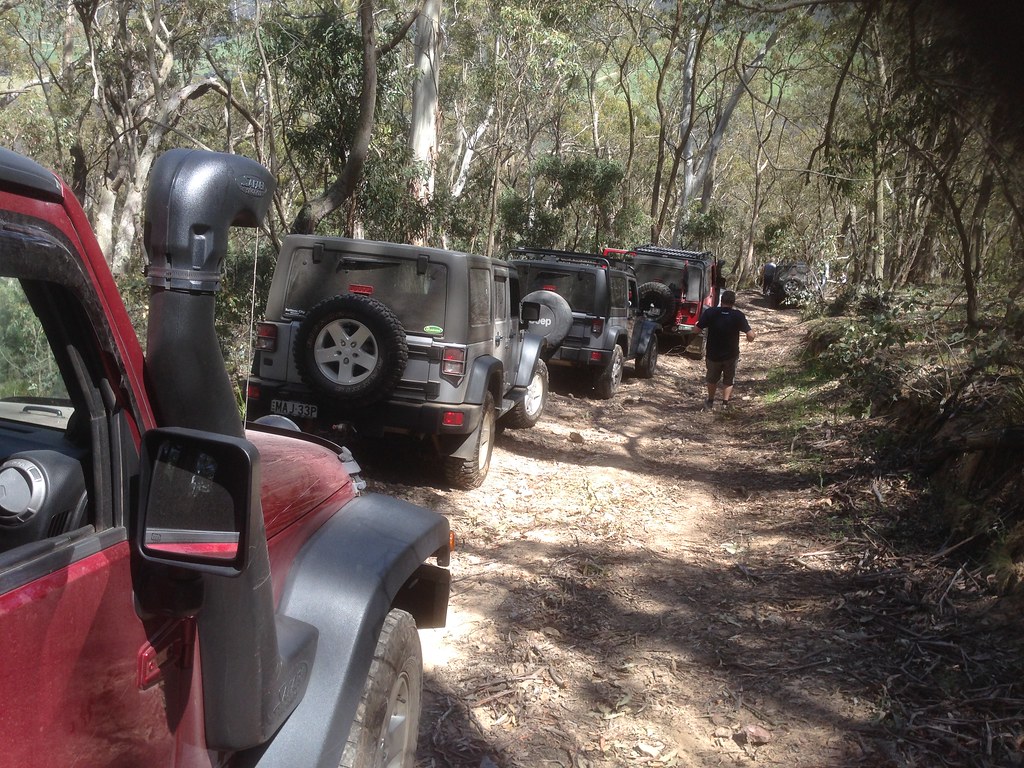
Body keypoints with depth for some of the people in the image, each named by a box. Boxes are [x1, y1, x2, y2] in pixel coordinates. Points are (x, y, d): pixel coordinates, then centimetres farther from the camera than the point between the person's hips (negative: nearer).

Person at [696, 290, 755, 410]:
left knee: (712, 379, 24)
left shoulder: (710, 313, -14)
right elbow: (751, 336, -18)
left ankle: (710, 402, 35)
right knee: (728, 381, 19)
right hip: (731, 355, -1)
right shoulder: (738, 316, -14)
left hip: (713, 354, 1)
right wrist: (750, 338, 5)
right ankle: (725, 403, 7)